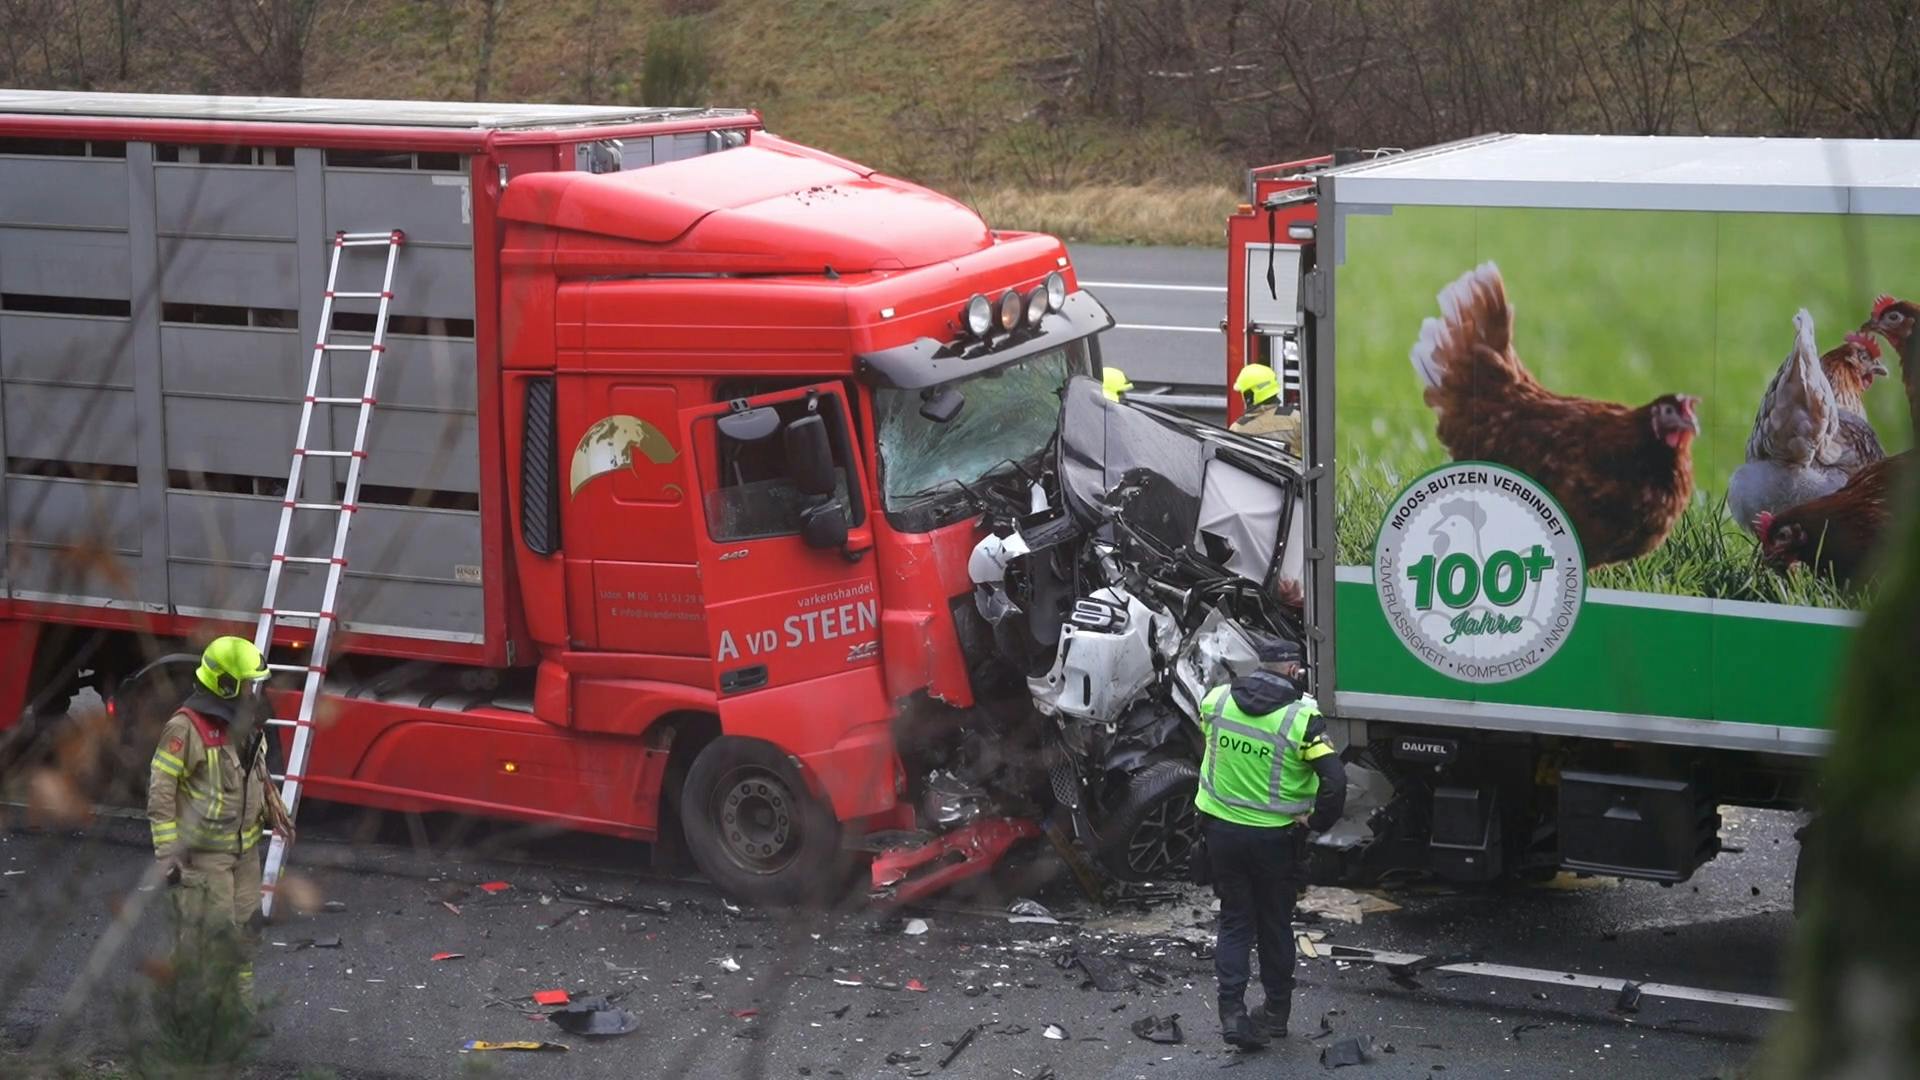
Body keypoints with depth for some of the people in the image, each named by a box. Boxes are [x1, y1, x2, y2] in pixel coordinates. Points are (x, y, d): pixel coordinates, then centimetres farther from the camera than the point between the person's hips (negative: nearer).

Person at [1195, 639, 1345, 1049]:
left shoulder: (1216, 700, -5)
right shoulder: (1301, 718, -18)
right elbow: (1334, 781, -23)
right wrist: (1317, 822, -8)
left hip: (1222, 828, 2)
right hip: (1275, 837, -2)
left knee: (1234, 921, 13)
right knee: (1275, 924, 15)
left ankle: (1231, 1010, 0)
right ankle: (1276, 1012, 28)